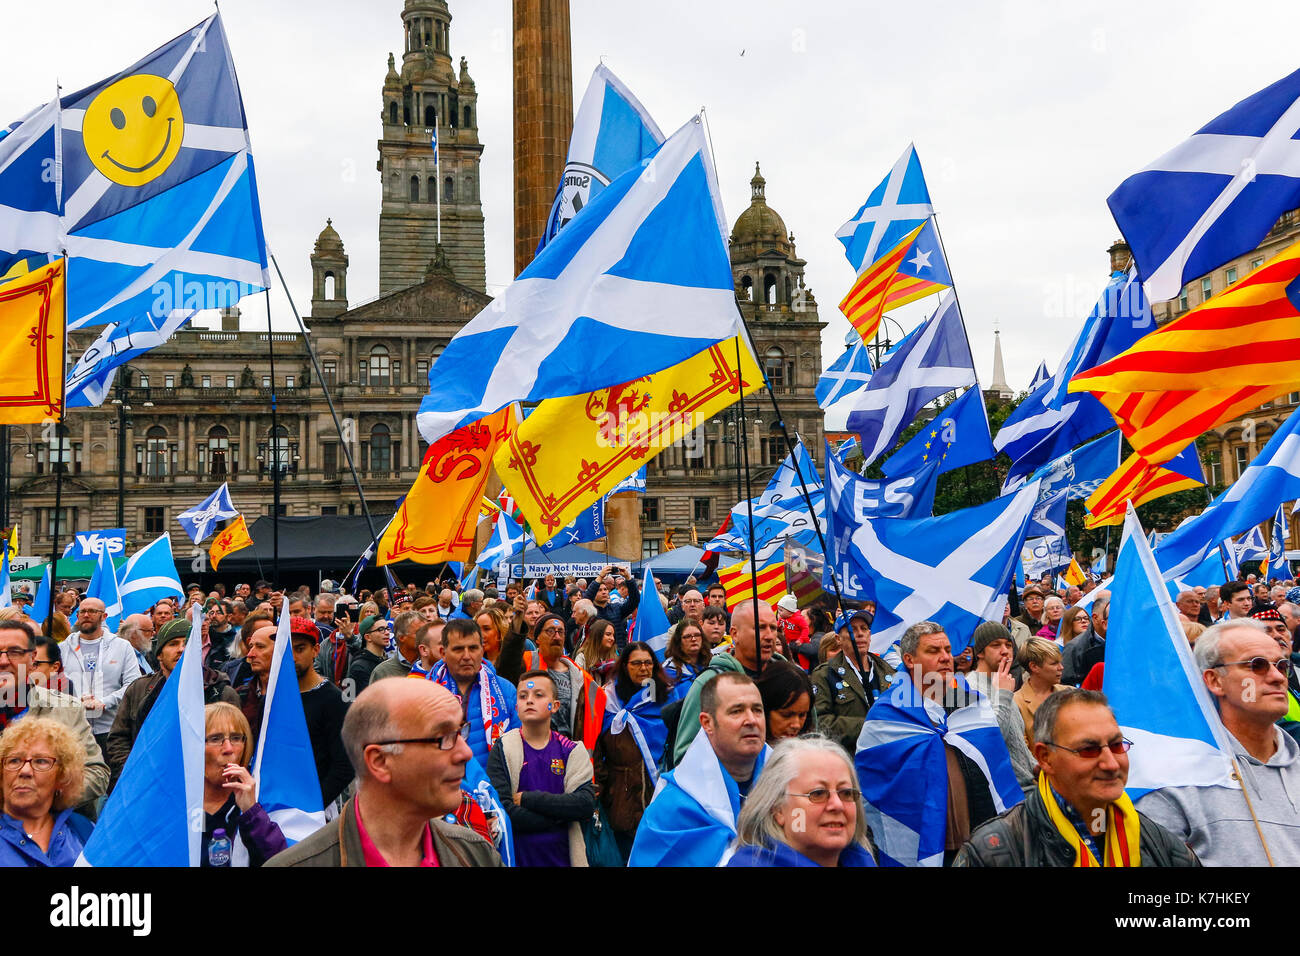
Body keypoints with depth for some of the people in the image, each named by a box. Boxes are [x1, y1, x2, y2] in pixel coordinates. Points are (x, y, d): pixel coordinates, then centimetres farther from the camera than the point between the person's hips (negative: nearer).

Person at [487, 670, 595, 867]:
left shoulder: (571, 751, -1)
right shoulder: (503, 749, -7)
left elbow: (586, 804, -14)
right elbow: (505, 813, -17)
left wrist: (527, 798, -17)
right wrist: (562, 811, -15)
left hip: (563, 857, 2)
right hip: (518, 857, -2)